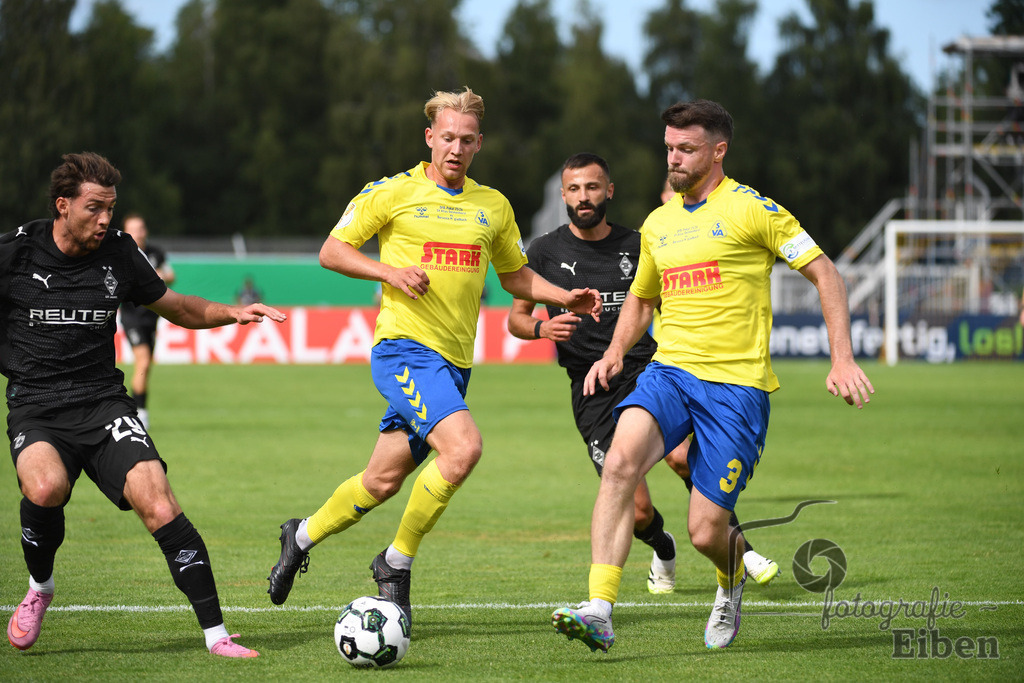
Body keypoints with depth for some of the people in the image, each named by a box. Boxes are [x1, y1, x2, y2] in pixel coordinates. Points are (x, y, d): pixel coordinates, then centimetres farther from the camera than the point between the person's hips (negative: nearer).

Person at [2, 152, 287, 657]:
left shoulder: (118, 254, 6)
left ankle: (215, 633, -16)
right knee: (46, 487, -34)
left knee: (158, 504, -21)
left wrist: (231, 313, 5)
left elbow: (177, 308, 20)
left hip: (103, 402, 2)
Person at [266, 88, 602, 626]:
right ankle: (398, 561, -9)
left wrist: (564, 298, 7)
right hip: (405, 348, -6)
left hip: (453, 363, 6)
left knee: (382, 481, 9)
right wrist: (391, 271, -16)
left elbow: (514, 275, 24)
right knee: (463, 446, -26)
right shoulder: (392, 193, -3)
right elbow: (332, 252, 0)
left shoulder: (492, 206, 13)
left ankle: (302, 537, 34)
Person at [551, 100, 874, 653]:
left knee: (706, 531, -7)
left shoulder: (750, 209, -3)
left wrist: (842, 360, -9)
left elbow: (824, 274, -1)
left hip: (736, 384, -4)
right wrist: (614, 353, 13)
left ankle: (731, 578, 33)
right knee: (621, 459, -27)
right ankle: (598, 612, -33)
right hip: (669, 371, 4)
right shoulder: (657, 224, 16)